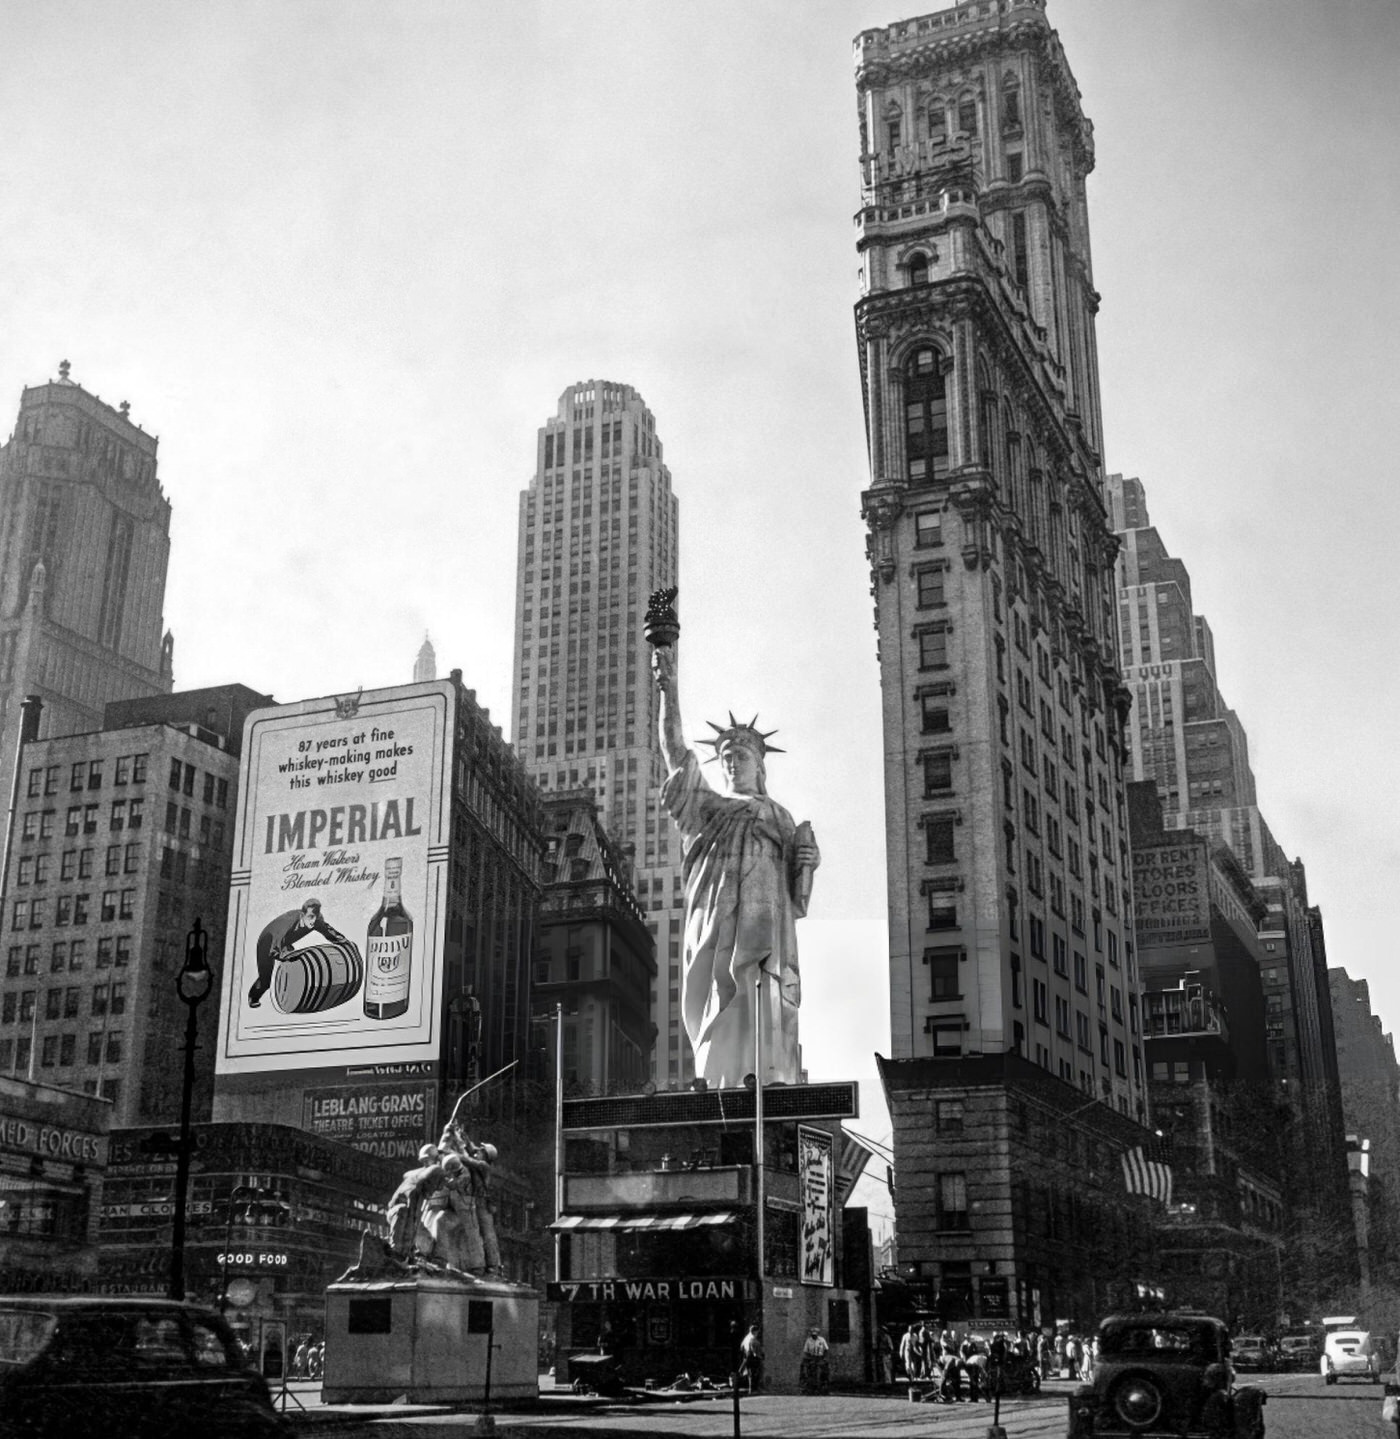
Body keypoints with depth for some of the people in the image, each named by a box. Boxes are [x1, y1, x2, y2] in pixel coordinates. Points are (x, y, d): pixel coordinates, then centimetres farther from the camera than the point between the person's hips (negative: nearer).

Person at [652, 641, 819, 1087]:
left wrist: (808, 861, -3)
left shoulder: (779, 817, 24)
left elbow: (795, 885, 21)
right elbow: (675, 750, 8)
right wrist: (668, 686, -1)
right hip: (714, 918, 0)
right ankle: (723, 1085, -14)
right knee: (720, 1002, -12)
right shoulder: (704, 805, 20)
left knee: (761, 1009, -14)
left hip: (764, 921, 0)